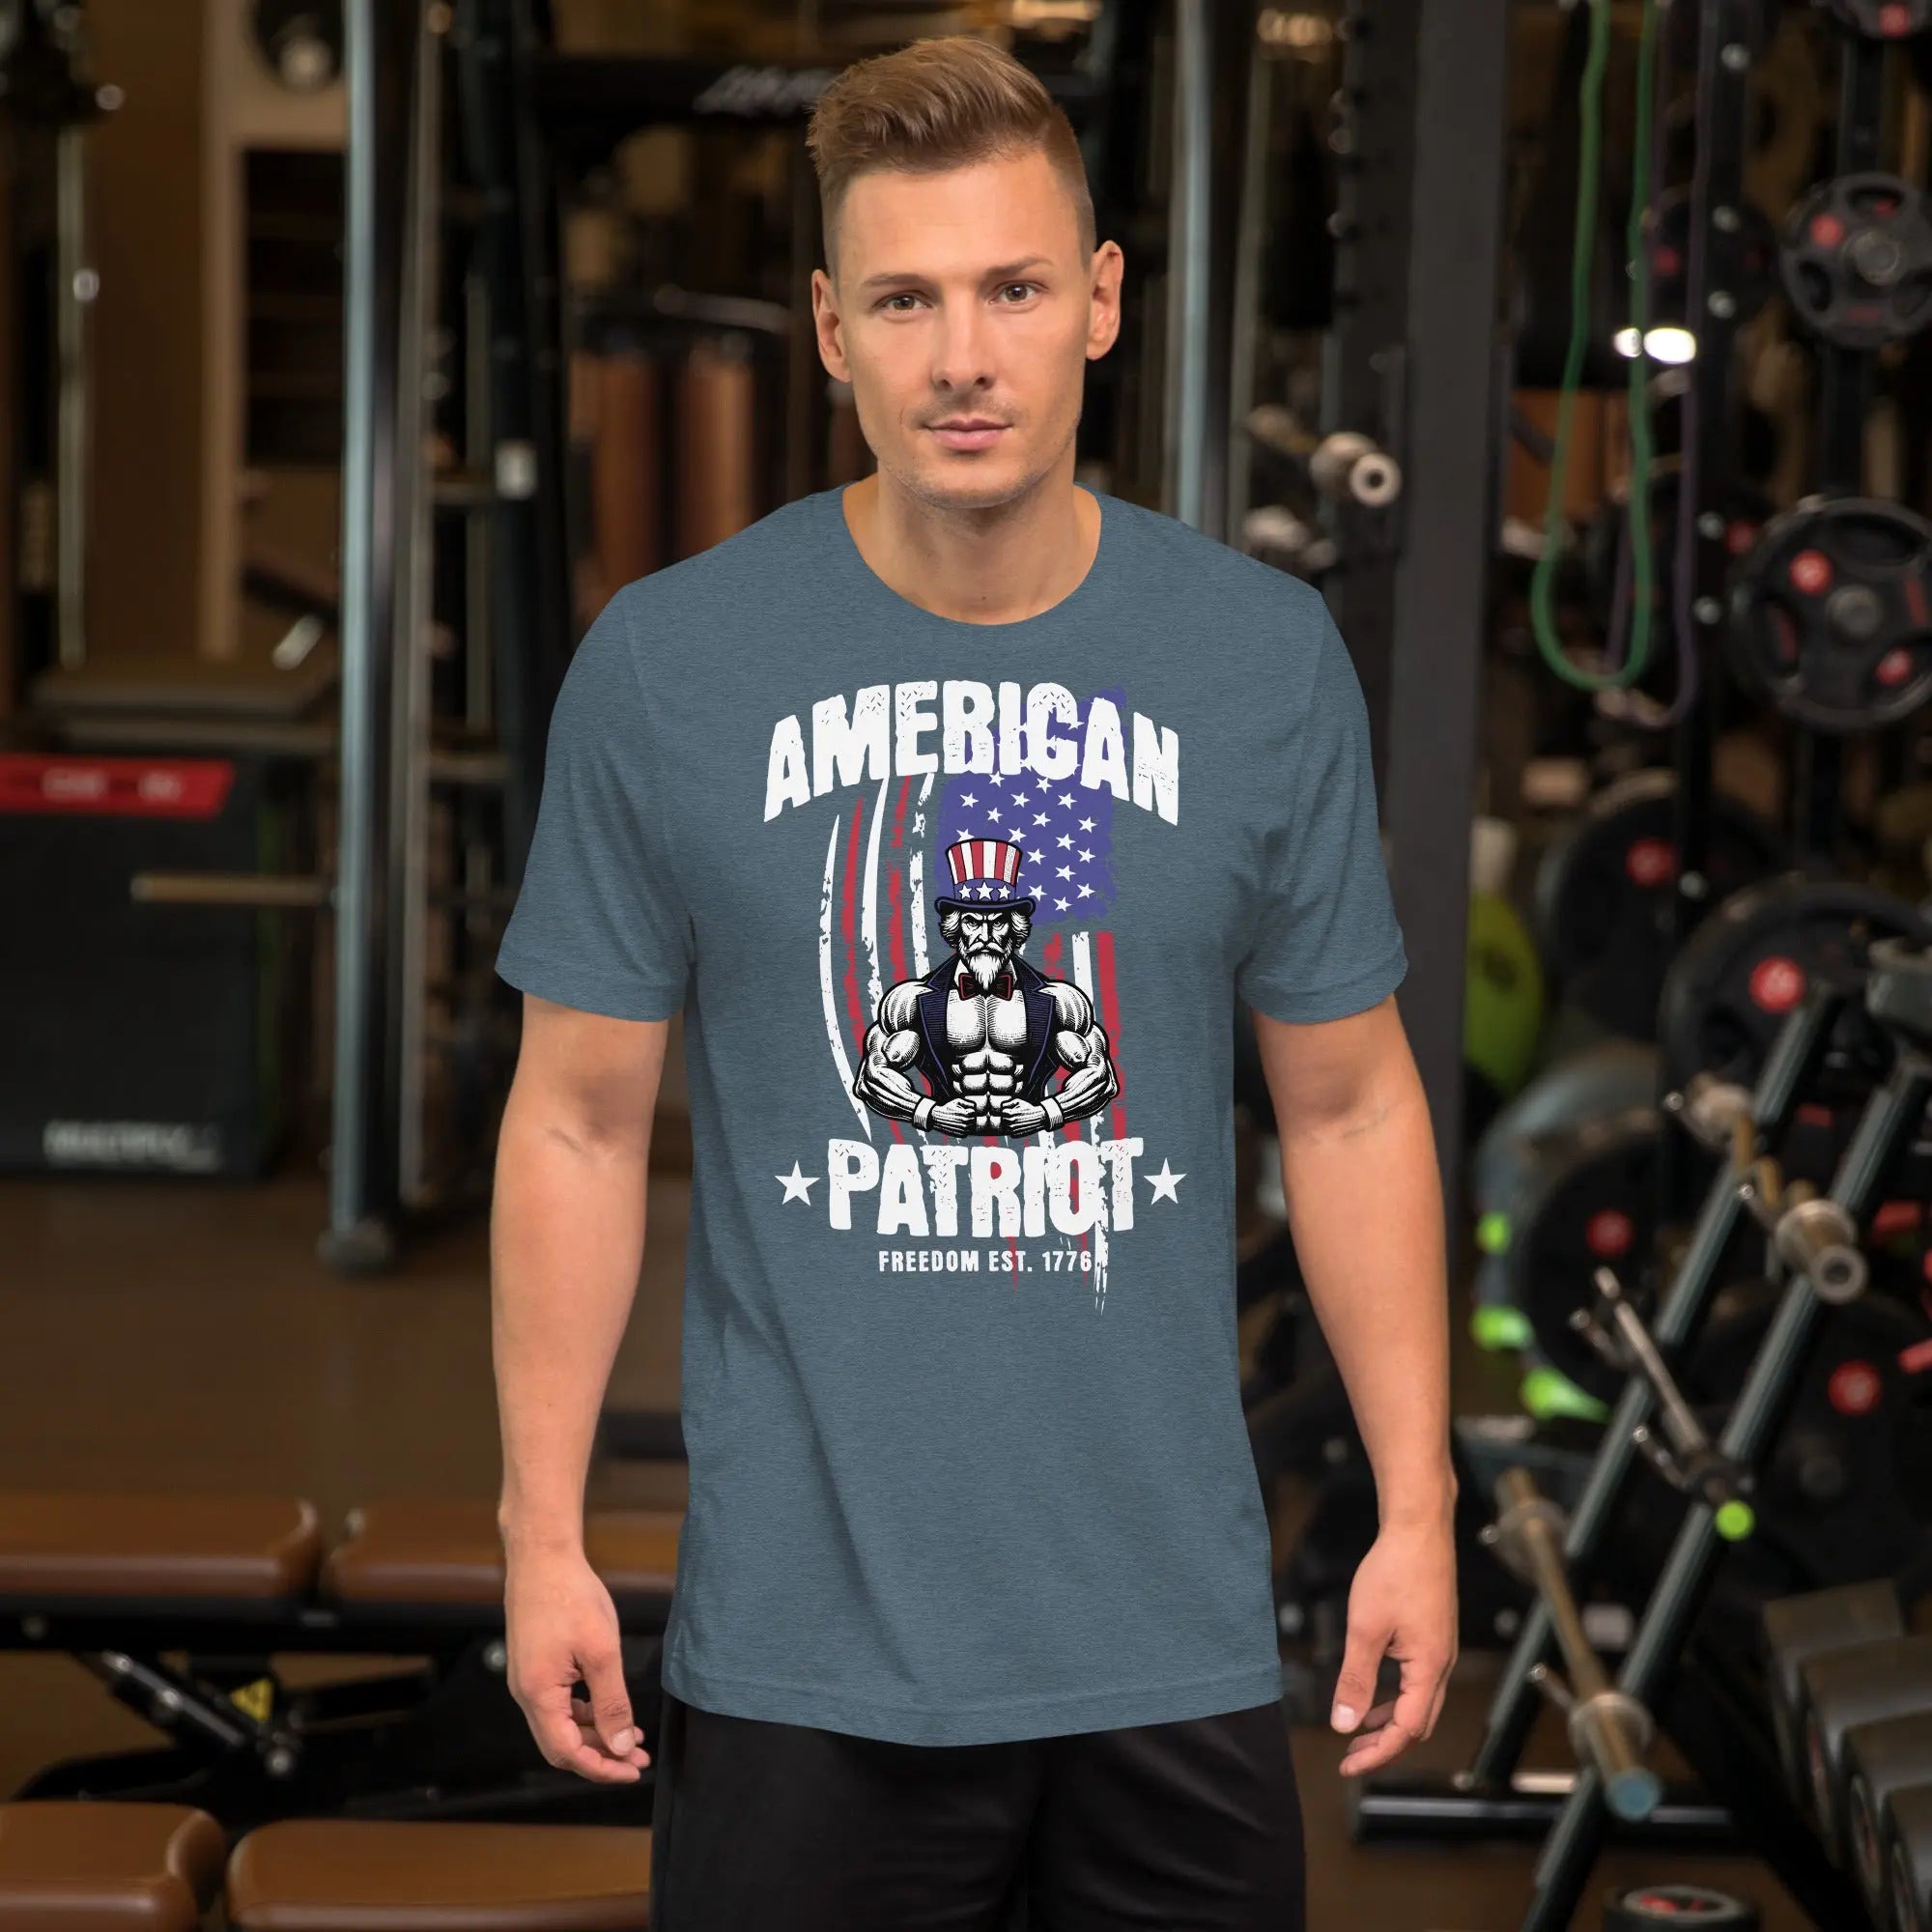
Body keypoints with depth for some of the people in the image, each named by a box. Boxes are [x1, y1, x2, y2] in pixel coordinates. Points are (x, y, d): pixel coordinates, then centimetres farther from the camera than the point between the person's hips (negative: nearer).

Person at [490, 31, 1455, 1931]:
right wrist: (542, 1534, -2)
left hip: (1175, 1639, 2)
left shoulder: (1268, 658, -1)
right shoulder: (663, 667, -5)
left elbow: (1350, 1109, 6)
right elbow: (580, 1121, 1)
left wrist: (1417, 1511, 2)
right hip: (801, 1651, -1)